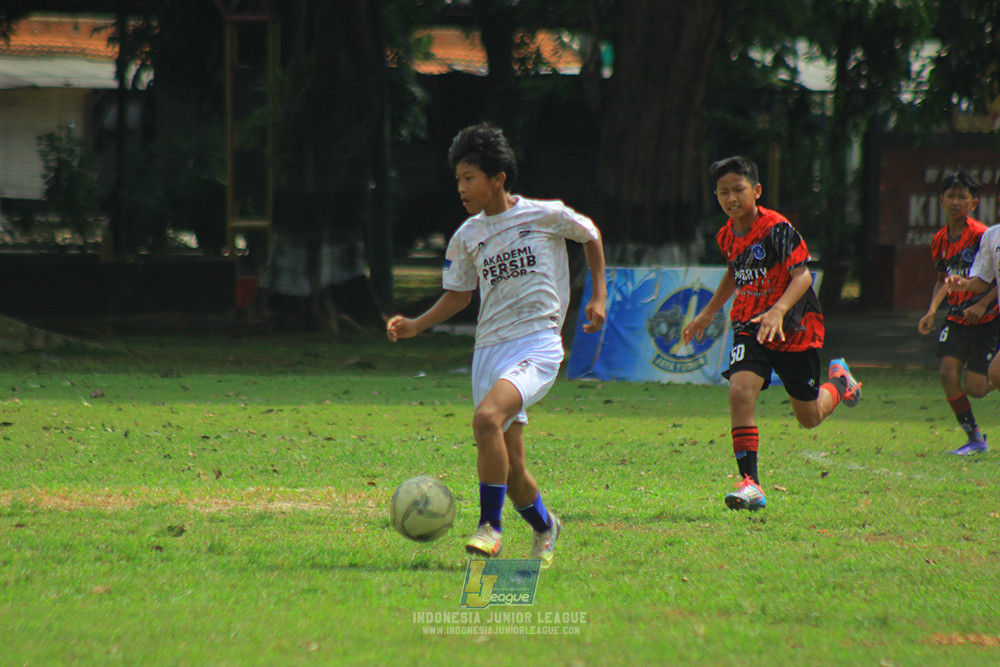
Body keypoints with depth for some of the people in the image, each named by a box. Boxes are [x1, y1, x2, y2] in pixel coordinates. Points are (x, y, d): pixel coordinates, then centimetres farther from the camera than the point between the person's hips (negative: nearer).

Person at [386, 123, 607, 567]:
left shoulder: (547, 216, -3)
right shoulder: (466, 238, 8)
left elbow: (591, 236, 15)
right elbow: (458, 294, 20)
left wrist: (599, 296, 8)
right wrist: (415, 326, 5)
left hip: (538, 344, -5)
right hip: (490, 349, 5)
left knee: (487, 418, -30)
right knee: (510, 468, 2)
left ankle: (491, 525, -20)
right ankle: (544, 527, 32)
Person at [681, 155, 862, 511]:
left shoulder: (777, 228, -20)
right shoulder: (726, 237, 2)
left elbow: (802, 275, -24)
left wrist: (778, 311, -39)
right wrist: (708, 313, 24)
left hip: (795, 328, -4)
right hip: (750, 328, 4)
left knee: (809, 417, 9)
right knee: (740, 392, -23)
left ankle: (839, 381, 45)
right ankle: (750, 485, -21)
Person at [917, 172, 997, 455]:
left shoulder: (981, 236, -16)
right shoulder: (940, 240, 5)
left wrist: (983, 305, -21)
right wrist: (931, 312, 4)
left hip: (985, 319, -6)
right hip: (956, 319, 6)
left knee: (975, 388, -8)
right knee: (948, 371, -13)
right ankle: (974, 439, 0)